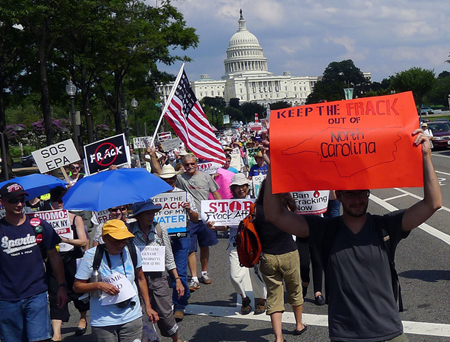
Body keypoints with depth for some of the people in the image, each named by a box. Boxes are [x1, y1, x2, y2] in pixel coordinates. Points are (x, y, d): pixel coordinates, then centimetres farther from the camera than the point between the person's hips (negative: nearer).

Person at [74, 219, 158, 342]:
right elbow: (77, 286, -5)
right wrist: (99, 285, -21)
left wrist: (148, 307, 11)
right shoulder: (91, 256, -11)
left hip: (132, 318, 3)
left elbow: (140, 278, 12)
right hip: (103, 321, -2)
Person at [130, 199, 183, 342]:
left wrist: (177, 279, 5)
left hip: (158, 277, 1)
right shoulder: (129, 231, -5)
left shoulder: (161, 230, 0)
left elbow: (169, 258, 6)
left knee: (165, 313, 2)